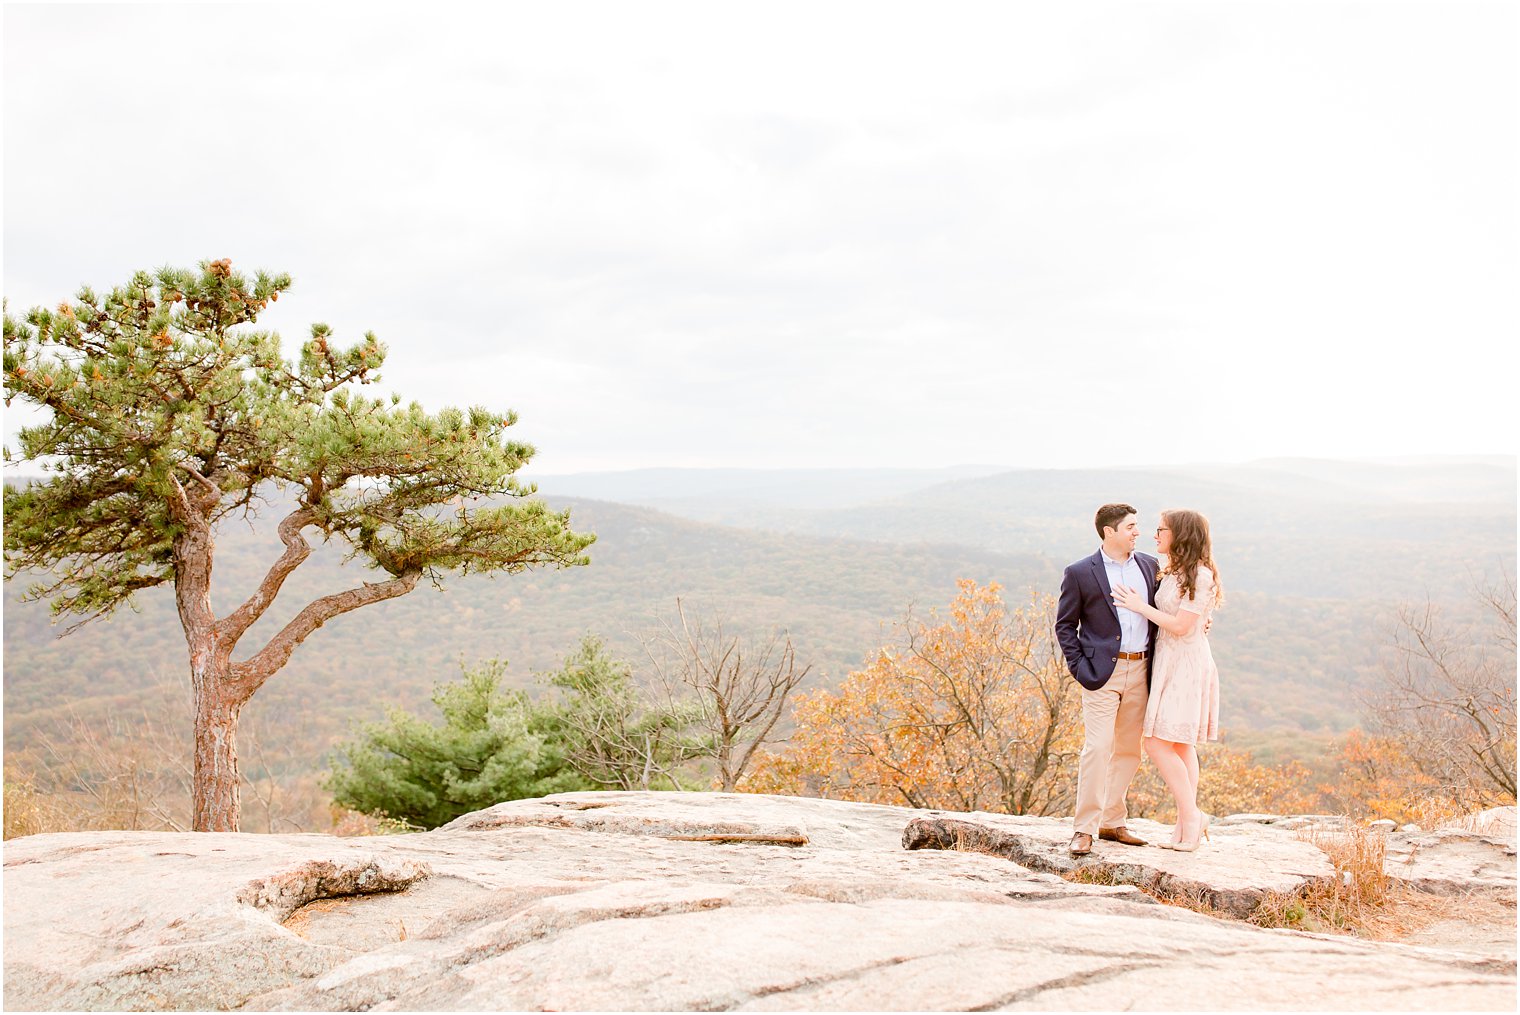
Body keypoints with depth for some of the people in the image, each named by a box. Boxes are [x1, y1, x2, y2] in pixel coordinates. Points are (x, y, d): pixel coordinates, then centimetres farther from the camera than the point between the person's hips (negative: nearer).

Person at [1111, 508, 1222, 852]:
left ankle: (1190, 815, 0)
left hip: (1185, 665, -9)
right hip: (1168, 663, 9)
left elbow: (1180, 626, -18)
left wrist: (1140, 606, -12)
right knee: (1181, 746, 10)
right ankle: (1188, 822, 16)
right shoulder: (1172, 572, 13)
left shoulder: (1201, 576, -14)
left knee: (1158, 743, -10)